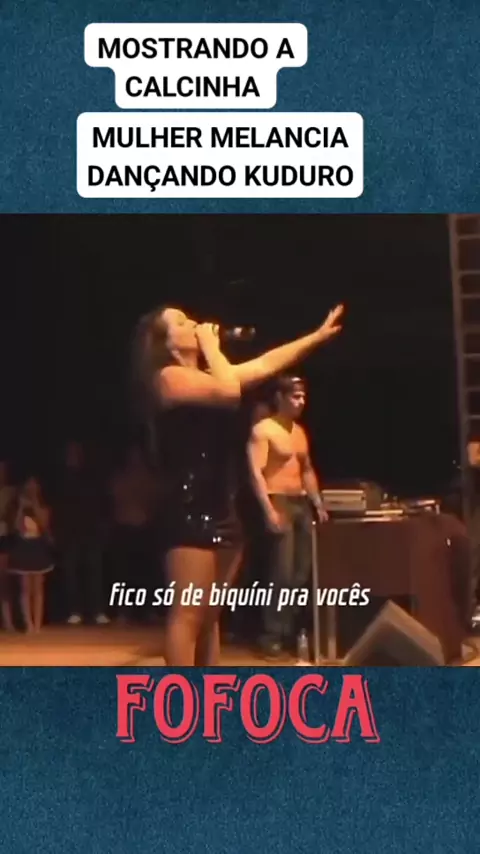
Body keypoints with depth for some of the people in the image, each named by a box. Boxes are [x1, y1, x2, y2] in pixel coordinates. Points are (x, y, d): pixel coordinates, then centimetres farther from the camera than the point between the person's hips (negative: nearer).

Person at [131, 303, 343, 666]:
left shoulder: (208, 375, 19)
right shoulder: (169, 377, -7)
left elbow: (266, 364, 22)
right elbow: (230, 392, -21)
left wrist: (318, 336, 23)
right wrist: (212, 347, -6)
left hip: (221, 510, 9)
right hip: (190, 510, -9)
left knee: (211, 615, 11)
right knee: (188, 614, -10)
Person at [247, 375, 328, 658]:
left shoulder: (300, 431, 17)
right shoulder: (263, 430, -6)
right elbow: (256, 473, -14)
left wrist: (318, 503, 16)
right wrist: (269, 510, -22)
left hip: (301, 504, 8)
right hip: (279, 503, -8)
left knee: (302, 571, 4)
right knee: (282, 572, -11)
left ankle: (291, 628, 12)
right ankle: (274, 634, -3)